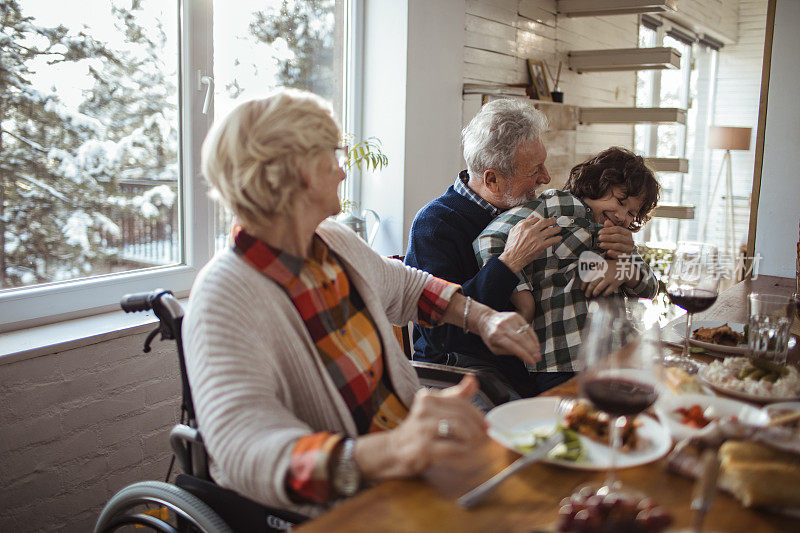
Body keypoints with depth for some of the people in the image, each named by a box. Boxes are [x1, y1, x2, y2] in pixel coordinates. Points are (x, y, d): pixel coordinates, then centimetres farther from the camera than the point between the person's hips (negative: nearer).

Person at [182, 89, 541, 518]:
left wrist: (480, 317, 10)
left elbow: (401, 284, 26)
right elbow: (243, 446, -32)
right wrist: (387, 452, -48)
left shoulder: (337, 243, 5)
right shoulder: (225, 297, -19)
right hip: (335, 511, -7)